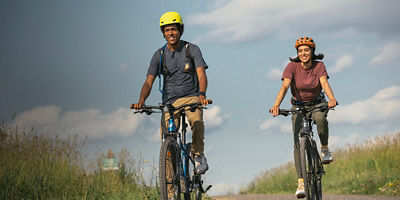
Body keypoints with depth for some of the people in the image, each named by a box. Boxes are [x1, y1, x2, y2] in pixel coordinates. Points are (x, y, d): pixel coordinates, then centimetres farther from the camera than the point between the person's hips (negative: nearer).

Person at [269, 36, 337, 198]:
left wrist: (332, 99, -51)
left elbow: (324, 83, -29)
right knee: (298, 142, -17)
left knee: (320, 118, -37)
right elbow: (285, 86, -29)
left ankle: (324, 148, -11)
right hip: (299, 106, 0)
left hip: (317, 103, 0)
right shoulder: (292, 66, -16)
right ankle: (301, 182, -18)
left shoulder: (319, 66, -14)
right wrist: (276, 105, -45)